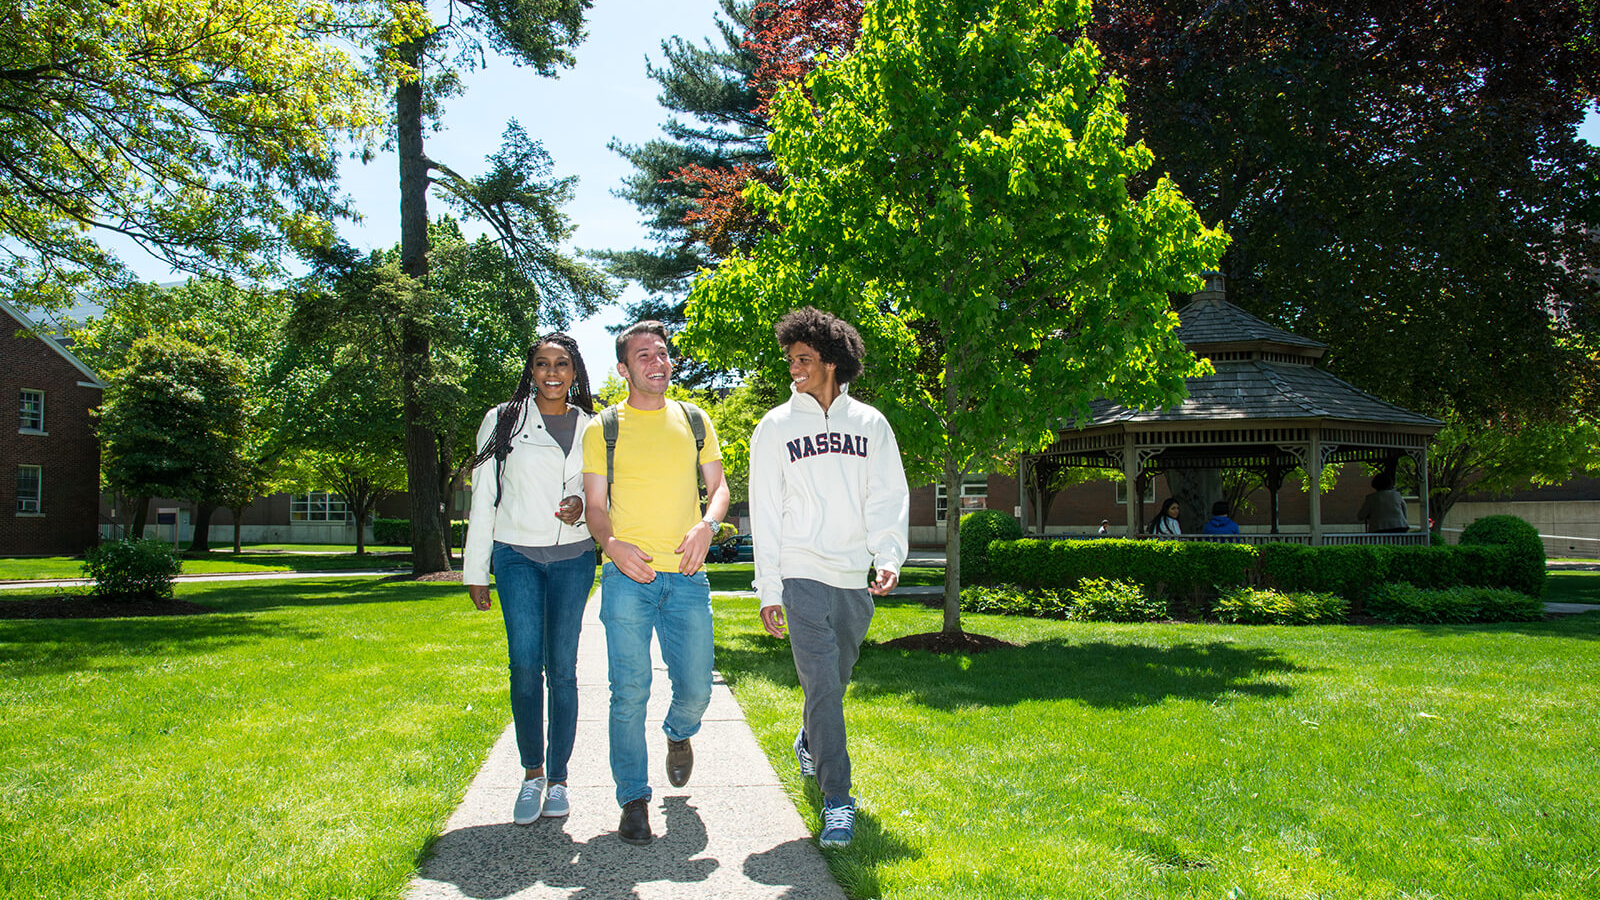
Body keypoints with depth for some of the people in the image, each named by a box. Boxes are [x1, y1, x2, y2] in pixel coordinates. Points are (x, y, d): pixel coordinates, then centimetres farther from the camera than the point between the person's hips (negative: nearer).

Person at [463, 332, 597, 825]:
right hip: (516, 554, -1)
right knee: (525, 663, -13)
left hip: (572, 558, 1)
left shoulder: (590, 428, 10)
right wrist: (475, 571, 4)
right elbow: (483, 498, 7)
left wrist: (583, 505, -6)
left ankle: (557, 779, 11)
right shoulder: (503, 421, 6)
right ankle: (532, 773, 3)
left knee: (562, 668, 1)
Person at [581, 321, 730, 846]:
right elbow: (595, 504, 6)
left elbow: (718, 487, 14)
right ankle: (633, 800, 11)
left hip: (686, 575, 2)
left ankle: (679, 734, 38)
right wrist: (613, 544, -14)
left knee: (696, 689, 3)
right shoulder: (603, 429, 7)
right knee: (630, 692, -4)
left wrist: (706, 527, -7)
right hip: (628, 575, -2)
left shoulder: (694, 421, 13)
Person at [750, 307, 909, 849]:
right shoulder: (775, 427, 3)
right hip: (802, 577, -3)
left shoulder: (870, 424, 7)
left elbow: (888, 497, 5)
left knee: (836, 678, 16)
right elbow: (765, 511, 1)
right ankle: (837, 800, -3)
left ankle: (809, 744, 45)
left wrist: (889, 558, -12)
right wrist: (768, 589, -4)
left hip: (855, 579, 3)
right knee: (822, 686, -11)